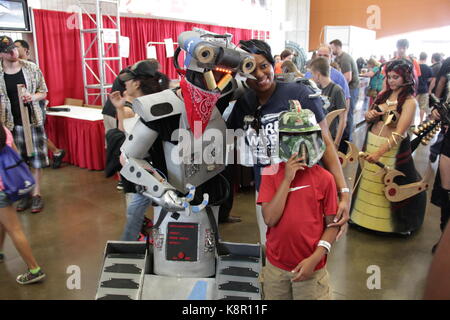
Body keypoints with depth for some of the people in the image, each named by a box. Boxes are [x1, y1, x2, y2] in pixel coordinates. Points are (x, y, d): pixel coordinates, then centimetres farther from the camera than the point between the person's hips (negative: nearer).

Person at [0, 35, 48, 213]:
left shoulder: (31, 68, -1)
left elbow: (43, 92, 7)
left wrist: (33, 97, -15)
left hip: (34, 121, 0)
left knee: (36, 158, 5)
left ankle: (36, 194, 16)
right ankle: (25, 194, 21)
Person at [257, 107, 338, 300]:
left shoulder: (324, 178, -8)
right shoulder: (271, 174, -5)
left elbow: (332, 225, -4)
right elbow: (270, 219, -14)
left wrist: (315, 258, -14)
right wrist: (287, 179, -17)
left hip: (311, 269, -1)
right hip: (275, 266, 2)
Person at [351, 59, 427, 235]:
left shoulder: (409, 102, -15)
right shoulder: (383, 94, 3)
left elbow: (399, 133, -25)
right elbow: (369, 117, 15)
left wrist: (379, 152, -36)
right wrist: (369, 115, -10)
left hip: (392, 148, -5)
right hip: (370, 143, 6)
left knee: (392, 185, 7)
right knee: (367, 182, 17)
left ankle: (401, 223, 30)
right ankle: (364, 214, 39)